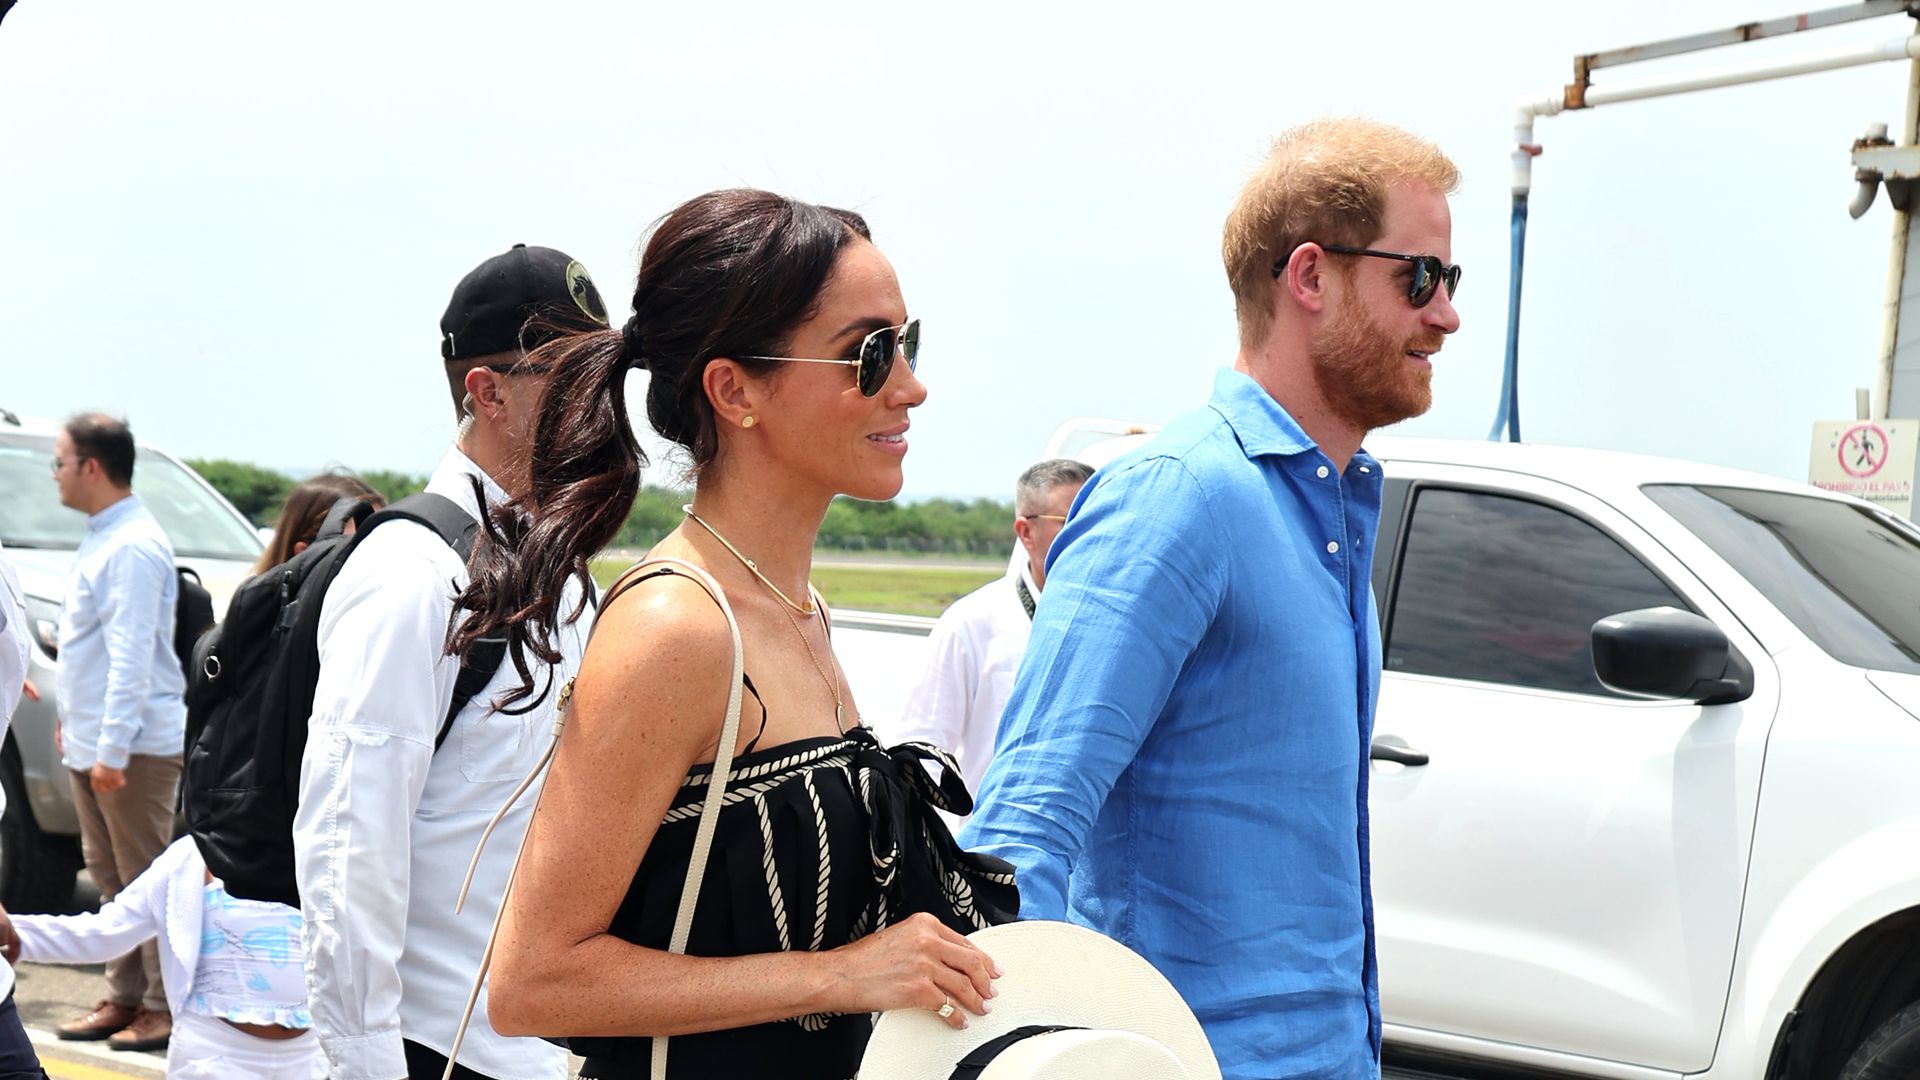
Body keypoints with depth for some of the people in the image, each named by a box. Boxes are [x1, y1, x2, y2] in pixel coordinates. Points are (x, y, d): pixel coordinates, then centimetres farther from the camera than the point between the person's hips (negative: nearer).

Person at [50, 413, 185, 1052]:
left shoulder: (132, 548, -17)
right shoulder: (102, 540, 14)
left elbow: (131, 656, -22)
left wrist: (113, 746, -24)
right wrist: (73, 718, 21)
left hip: (133, 746, -10)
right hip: (92, 741, 10)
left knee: (146, 878, -4)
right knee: (109, 875, 15)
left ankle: (165, 1006, 2)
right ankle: (124, 998, 22)